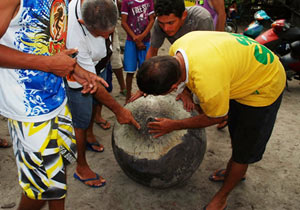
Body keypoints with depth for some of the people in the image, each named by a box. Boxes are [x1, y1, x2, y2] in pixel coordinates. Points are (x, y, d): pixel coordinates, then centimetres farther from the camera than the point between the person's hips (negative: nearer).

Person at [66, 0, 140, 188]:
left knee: (94, 103, 24)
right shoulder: (75, 37, -43)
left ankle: (89, 135, 51)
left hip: (95, 62, 8)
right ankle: (81, 168, 17)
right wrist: (118, 110, -28)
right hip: (76, 75, -7)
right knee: (82, 121, -1)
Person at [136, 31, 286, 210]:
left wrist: (174, 125, -15)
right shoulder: (176, 49, -21)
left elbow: (216, 117, -22)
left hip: (265, 85, -8)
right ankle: (234, 171, 51)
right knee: (236, 135, 26)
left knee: (244, 149, 6)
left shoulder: (208, 82, -44)